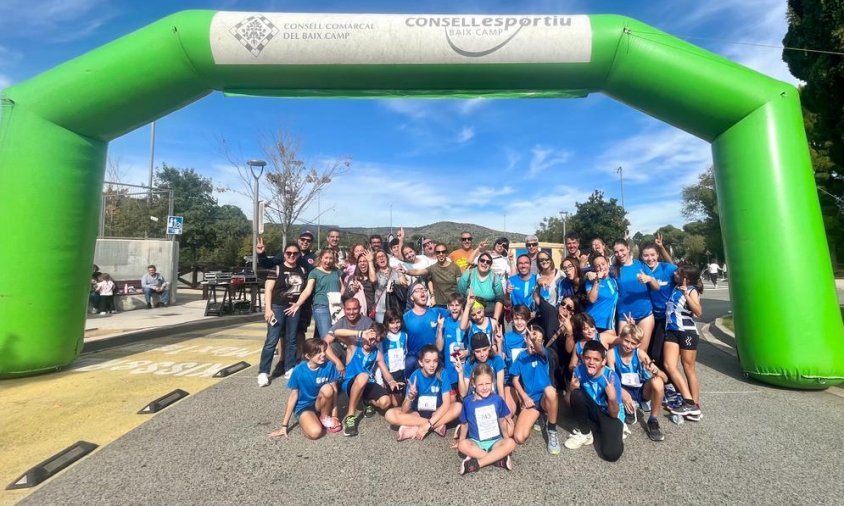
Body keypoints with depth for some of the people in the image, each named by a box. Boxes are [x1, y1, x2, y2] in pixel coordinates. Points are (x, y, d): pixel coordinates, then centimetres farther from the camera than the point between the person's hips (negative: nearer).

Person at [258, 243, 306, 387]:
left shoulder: (302, 270, 9)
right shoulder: (276, 269, -4)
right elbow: (268, 289, -7)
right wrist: (268, 308, -14)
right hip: (277, 307, -4)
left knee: (291, 340, 11)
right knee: (271, 341, -5)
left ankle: (289, 369, 21)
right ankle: (263, 372, 5)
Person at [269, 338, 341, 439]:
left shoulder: (329, 366, -16)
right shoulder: (299, 370, -17)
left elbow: (334, 391, -9)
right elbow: (293, 396, -9)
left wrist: (334, 415, -12)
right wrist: (284, 425, -6)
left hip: (321, 404, 2)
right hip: (304, 407, -2)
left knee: (327, 388, -32)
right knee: (315, 432, -31)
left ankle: (325, 418, -5)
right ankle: (306, 420, 4)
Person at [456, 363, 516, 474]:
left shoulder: (497, 399, -5)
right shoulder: (468, 401, -7)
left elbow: (502, 420, 9)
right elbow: (464, 424, 5)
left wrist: (506, 437, 12)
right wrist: (461, 440, 9)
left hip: (495, 441, 1)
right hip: (475, 442, -1)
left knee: (510, 443, -29)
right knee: (463, 445, -31)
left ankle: (476, 463, -27)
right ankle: (499, 458, -24)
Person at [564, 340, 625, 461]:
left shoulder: (611, 377, -25)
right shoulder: (579, 371, -19)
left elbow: (614, 414, -19)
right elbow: (569, 402, -11)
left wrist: (612, 398, -39)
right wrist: (571, 389, -32)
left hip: (610, 415, -3)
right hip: (592, 412, 3)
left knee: (611, 454, -27)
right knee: (576, 394, -30)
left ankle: (616, 431, 9)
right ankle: (584, 433, -5)